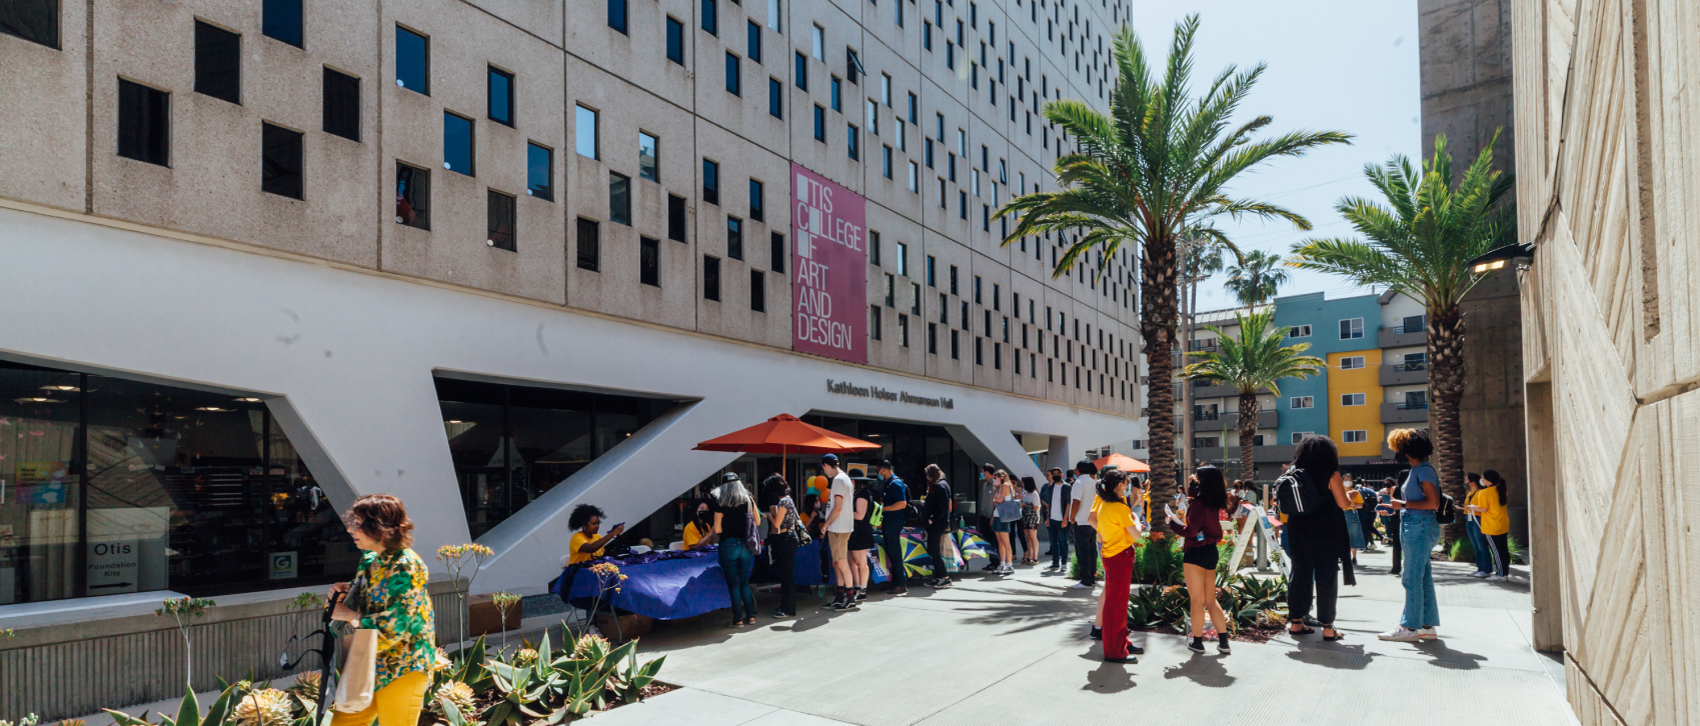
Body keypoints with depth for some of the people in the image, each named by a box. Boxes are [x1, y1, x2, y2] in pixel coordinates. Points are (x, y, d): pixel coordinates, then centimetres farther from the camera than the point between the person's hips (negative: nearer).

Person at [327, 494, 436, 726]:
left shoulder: (407, 567, -19)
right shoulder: (368, 559, 8)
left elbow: (397, 625, -24)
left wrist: (351, 616, -16)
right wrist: (343, 592, 0)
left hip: (402, 667, -8)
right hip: (368, 663, 8)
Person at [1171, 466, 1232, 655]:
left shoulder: (1198, 503, -18)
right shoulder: (1213, 503, 6)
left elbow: (1190, 531, -21)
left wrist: (1171, 523, -8)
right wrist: (1191, 488, 12)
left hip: (1197, 552, -8)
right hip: (1211, 551, 8)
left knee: (1197, 599, 2)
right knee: (1210, 599, 15)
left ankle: (1197, 642, 11)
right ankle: (1223, 641, 15)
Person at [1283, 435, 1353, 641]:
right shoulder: (1331, 475, -8)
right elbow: (1343, 504, -7)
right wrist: (1351, 498, 13)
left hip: (1299, 534, 4)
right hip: (1325, 535, -4)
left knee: (1300, 576, 11)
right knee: (1326, 578, 2)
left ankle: (1296, 622, 17)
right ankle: (1327, 628, 4)